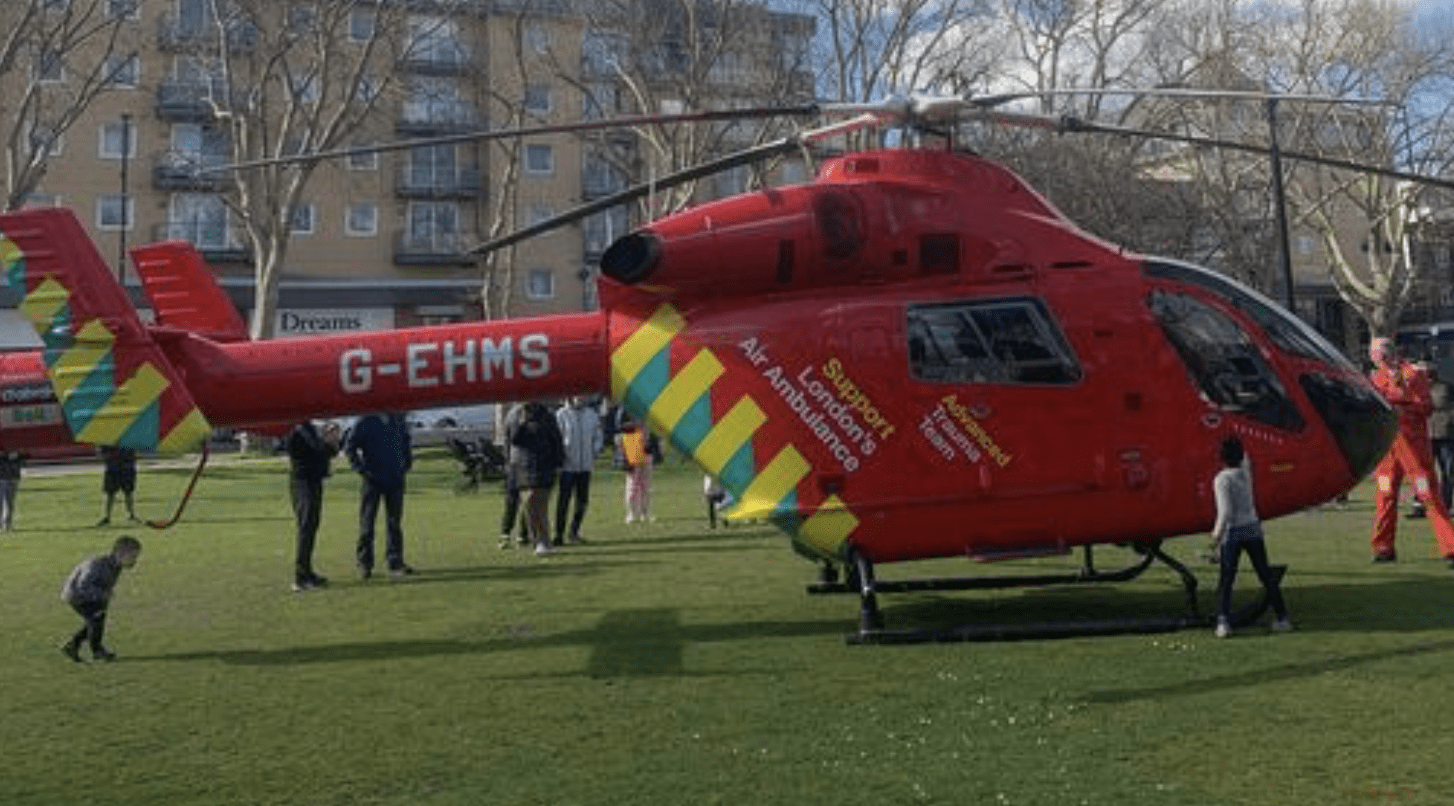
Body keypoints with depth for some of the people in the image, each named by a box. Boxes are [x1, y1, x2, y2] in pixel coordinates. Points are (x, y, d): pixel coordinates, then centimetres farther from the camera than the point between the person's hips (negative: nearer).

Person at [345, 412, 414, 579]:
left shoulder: (401, 424, 8)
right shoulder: (366, 424, -5)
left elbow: (406, 446, 25)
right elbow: (350, 447, -2)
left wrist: (407, 464, 13)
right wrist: (360, 468, -8)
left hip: (395, 479, 4)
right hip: (372, 480, -3)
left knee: (395, 523, 5)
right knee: (367, 522, 2)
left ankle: (395, 563, 10)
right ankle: (364, 564, 10)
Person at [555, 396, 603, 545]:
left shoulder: (593, 415, 10)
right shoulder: (561, 415, -3)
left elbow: (597, 437, 17)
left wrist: (596, 451, 2)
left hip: (585, 465, 4)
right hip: (568, 465, -4)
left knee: (583, 501, 8)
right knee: (563, 501, -4)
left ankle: (575, 531, 23)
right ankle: (559, 534, 4)